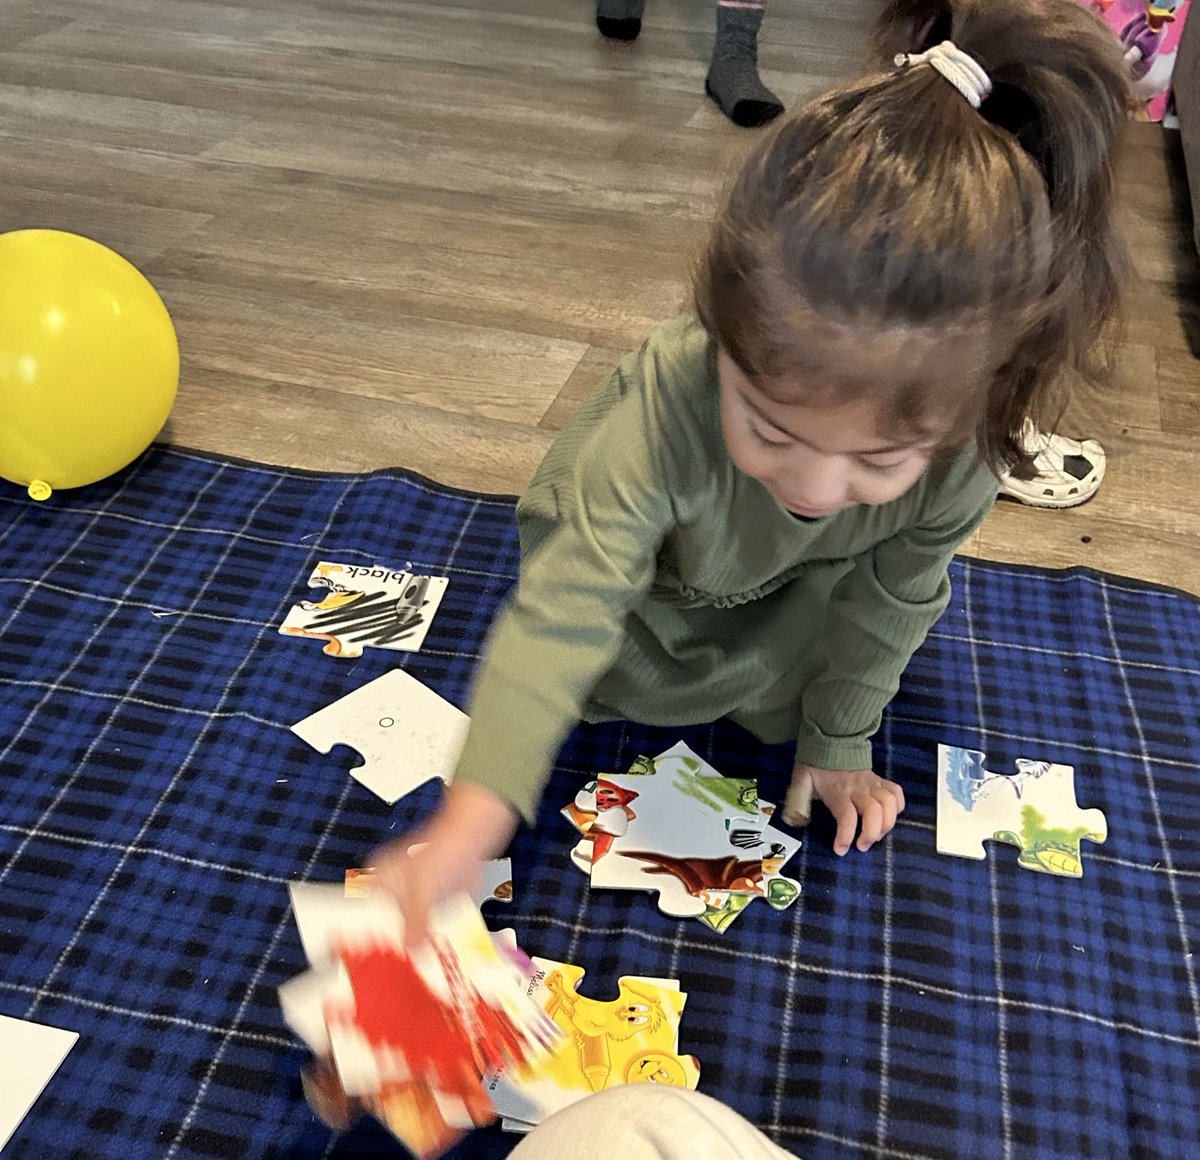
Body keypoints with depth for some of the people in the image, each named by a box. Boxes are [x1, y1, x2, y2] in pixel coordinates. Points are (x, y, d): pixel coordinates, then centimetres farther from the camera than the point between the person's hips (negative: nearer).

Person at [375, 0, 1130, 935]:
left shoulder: (959, 461, -36)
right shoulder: (665, 411, -48)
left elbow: (886, 606, -17)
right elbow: (565, 607, -49)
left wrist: (836, 743, -5)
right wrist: (473, 816, -58)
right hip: (632, 552, -1)